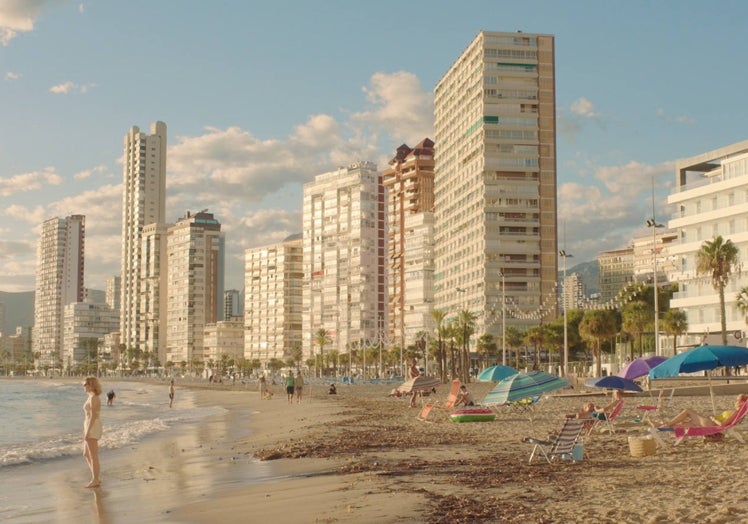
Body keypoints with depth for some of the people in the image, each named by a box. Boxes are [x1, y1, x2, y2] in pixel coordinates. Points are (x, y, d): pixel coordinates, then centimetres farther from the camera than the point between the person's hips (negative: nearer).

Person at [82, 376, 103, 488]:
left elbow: (93, 416, -21)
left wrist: (87, 432, -21)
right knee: (86, 455, 16)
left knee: (93, 456, -2)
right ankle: (96, 478, 20)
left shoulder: (93, 398, -17)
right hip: (91, 428, 10)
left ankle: (95, 481, 5)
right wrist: (86, 431, 24)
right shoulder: (92, 397, 15)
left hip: (92, 429, -10)